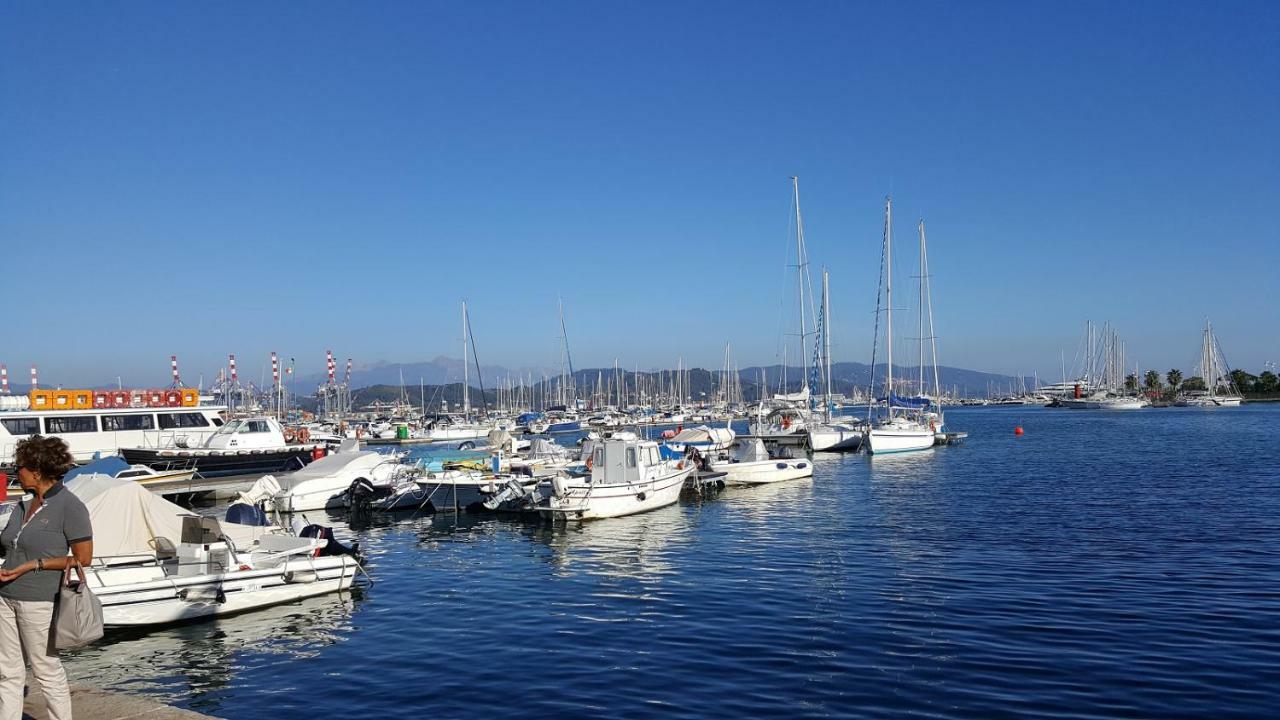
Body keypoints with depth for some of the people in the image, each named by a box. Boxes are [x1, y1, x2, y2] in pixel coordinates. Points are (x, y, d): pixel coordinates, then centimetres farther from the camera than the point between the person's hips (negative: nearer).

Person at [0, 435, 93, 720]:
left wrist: (32, 565, -16)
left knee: (46, 669, 4)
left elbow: (83, 558, -12)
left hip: (40, 600, -7)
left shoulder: (69, 506, -12)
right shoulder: (23, 506, 10)